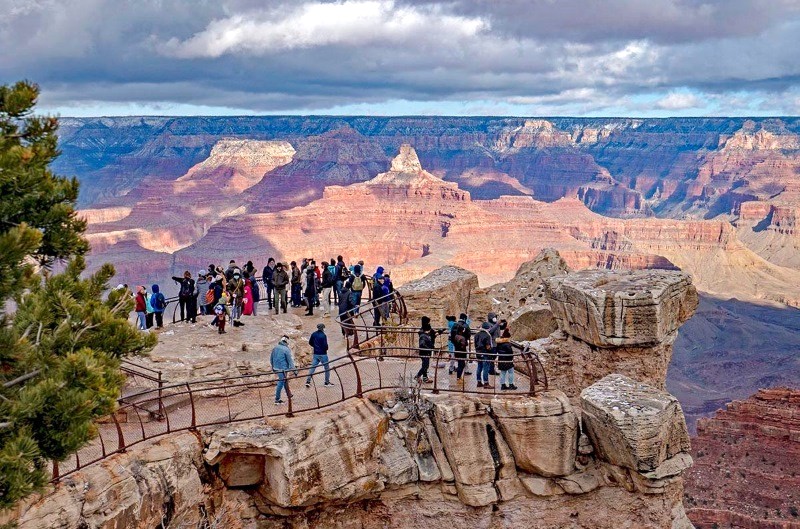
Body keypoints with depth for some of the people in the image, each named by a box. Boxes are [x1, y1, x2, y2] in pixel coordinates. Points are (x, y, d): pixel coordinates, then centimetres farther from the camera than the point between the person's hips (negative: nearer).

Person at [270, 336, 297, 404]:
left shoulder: (275, 348, 6)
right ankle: (277, 399, 1)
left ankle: (288, 394, 38)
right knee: (281, 383, -1)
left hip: (276, 368, 8)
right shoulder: (286, 349, -14)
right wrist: (294, 370, -7)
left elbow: (271, 358, 14)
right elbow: (290, 361, -13)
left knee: (285, 380, 24)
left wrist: (273, 366, 28)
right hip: (282, 369, -8)